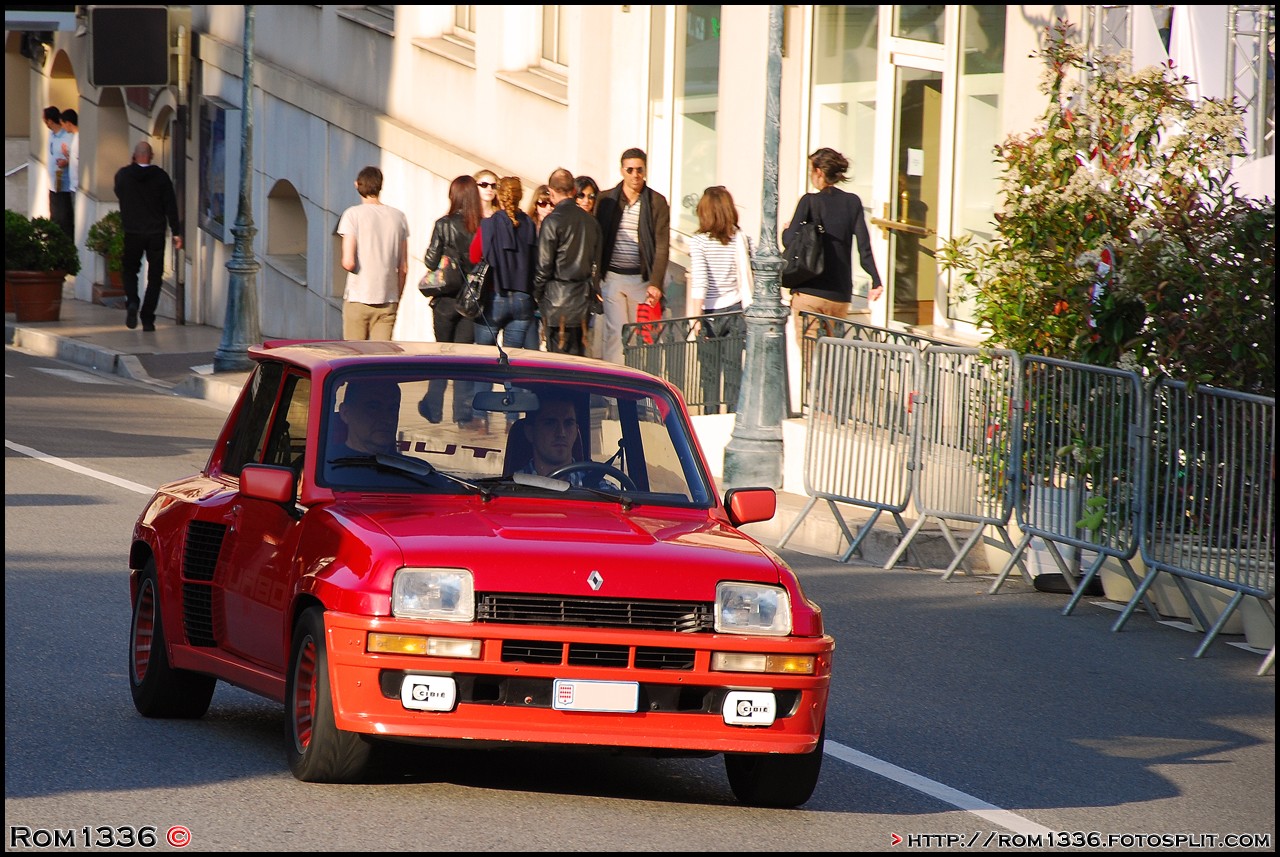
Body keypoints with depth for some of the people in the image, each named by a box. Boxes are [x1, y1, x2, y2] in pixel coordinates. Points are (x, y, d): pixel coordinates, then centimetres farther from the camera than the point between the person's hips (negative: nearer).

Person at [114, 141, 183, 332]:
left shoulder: (123, 175, -2)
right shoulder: (161, 176, -4)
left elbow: (119, 195, 16)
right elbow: (170, 205, -5)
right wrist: (176, 233, -4)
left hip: (132, 232, 0)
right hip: (156, 233, 0)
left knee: (129, 270, 17)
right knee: (154, 276, 7)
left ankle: (132, 302, -10)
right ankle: (147, 319, 2)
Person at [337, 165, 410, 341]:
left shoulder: (353, 214, -6)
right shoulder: (398, 217, 5)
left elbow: (348, 263, -13)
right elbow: (403, 268, 7)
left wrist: (345, 263, 10)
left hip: (358, 300, -3)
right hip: (388, 302, 3)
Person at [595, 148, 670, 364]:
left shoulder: (657, 202, 3)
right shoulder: (606, 200, 5)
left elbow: (662, 246, -2)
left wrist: (655, 283, -12)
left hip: (641, 279, 0)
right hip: (612, 278, 0)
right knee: (616, 334, -8)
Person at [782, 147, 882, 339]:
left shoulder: (809, 202, -6)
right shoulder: (852, 203, 5)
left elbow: (789, 241, -11)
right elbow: (864, 246, -2)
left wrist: (785, 230, 11)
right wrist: (876, 281, -1)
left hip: (809, 291, -4)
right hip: (840, 295, 4)